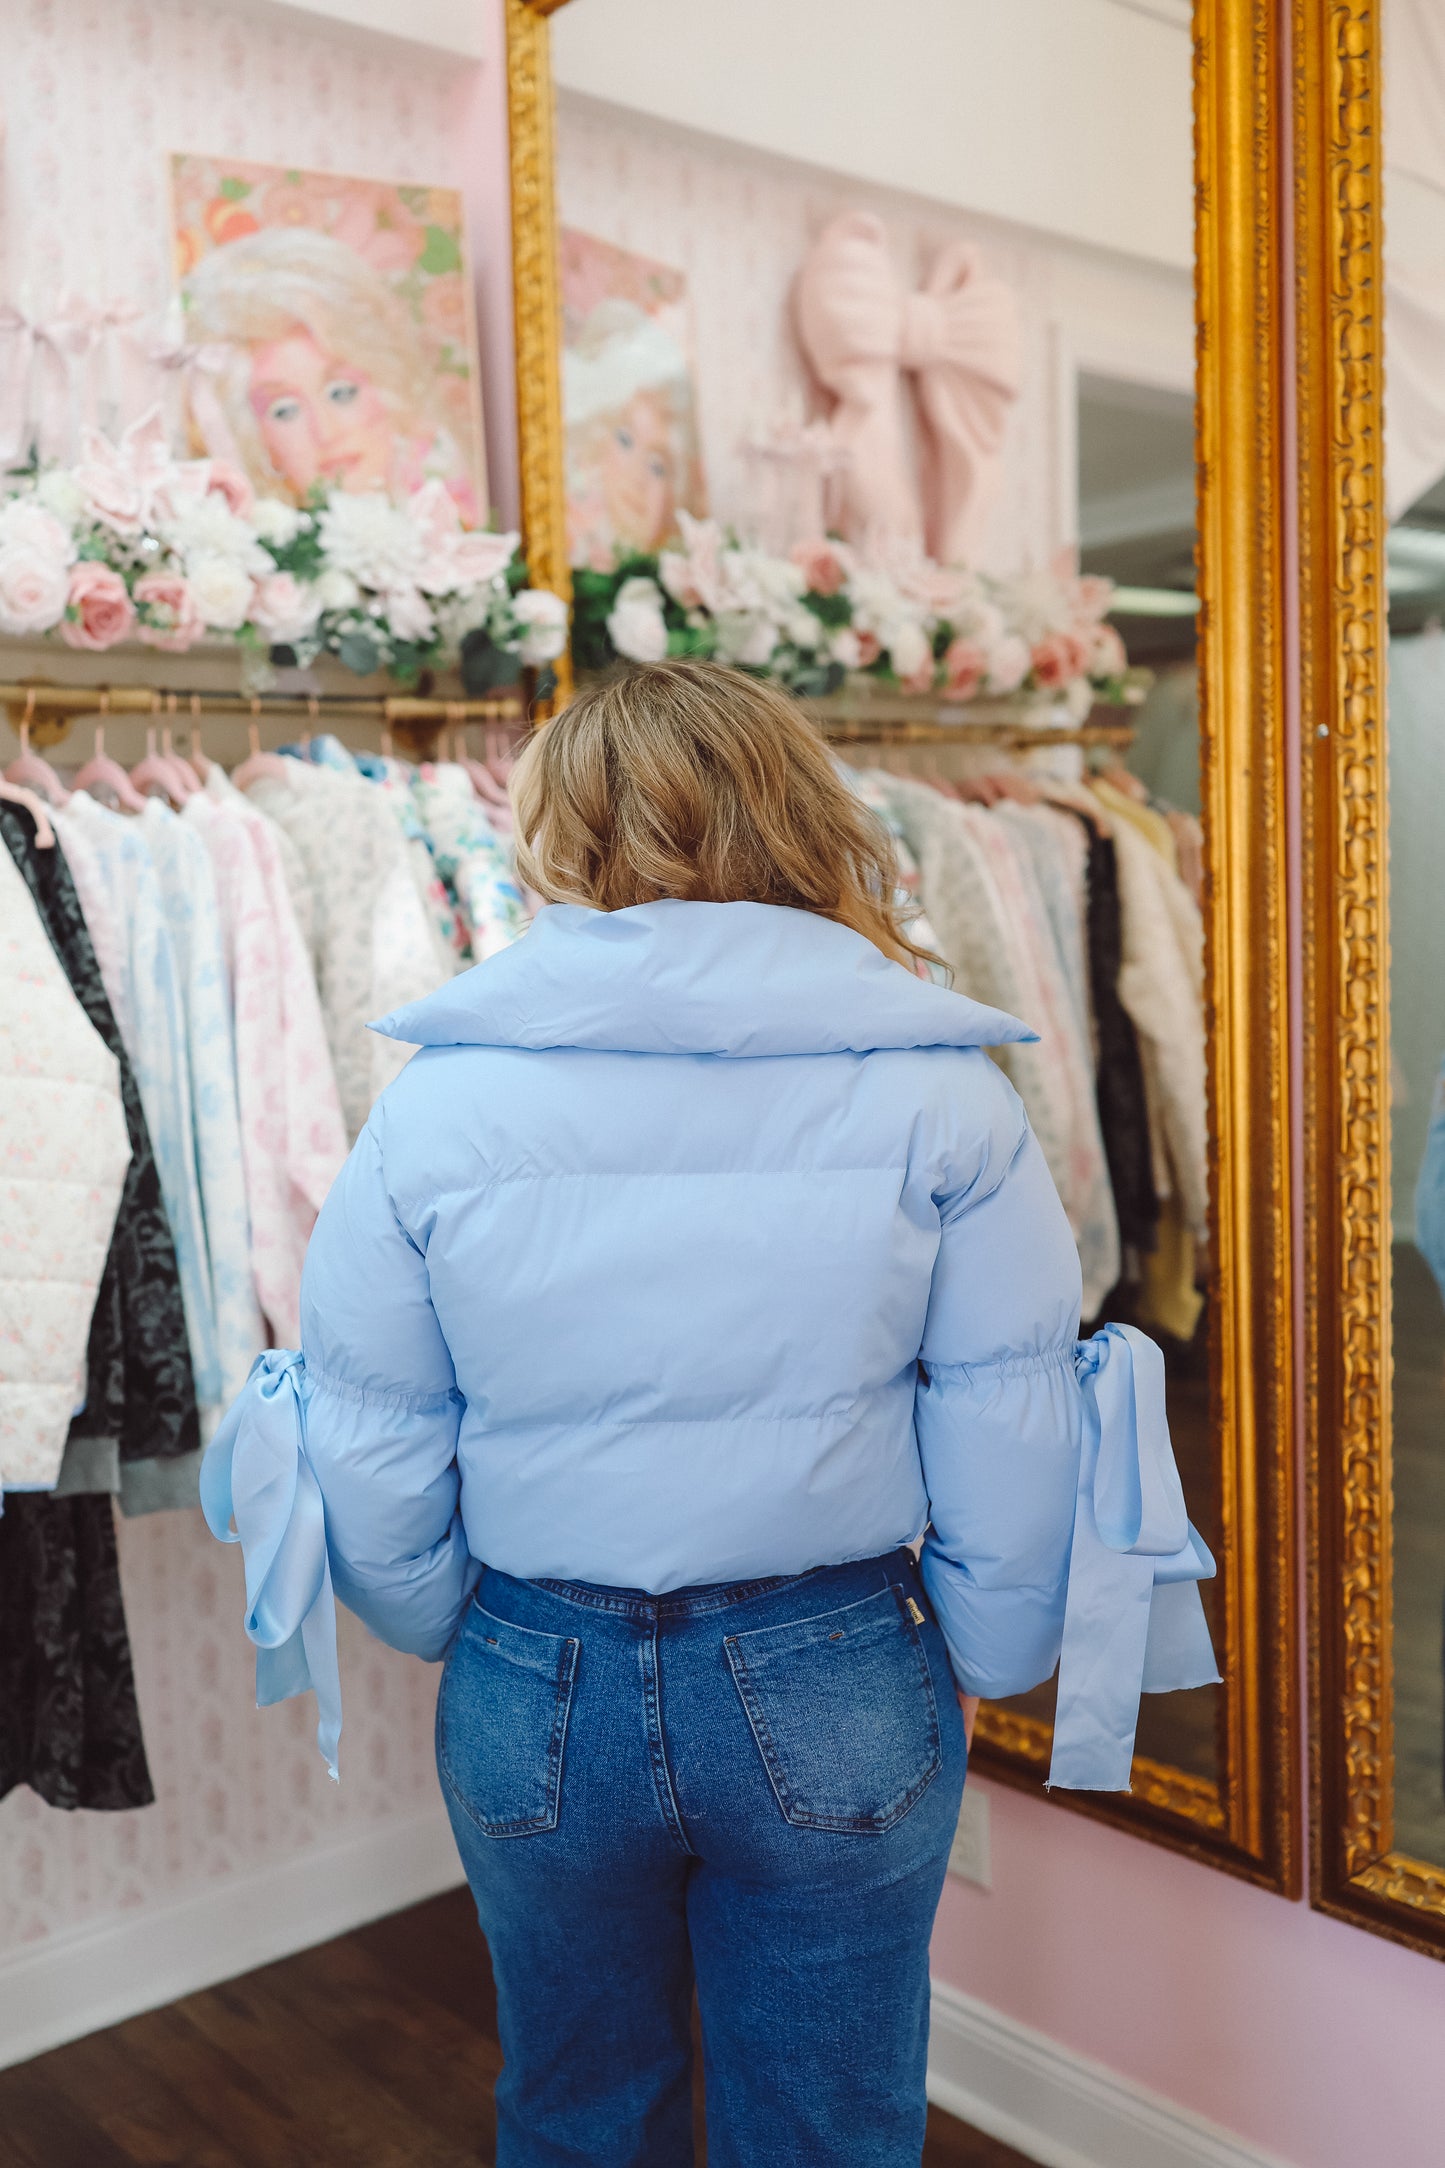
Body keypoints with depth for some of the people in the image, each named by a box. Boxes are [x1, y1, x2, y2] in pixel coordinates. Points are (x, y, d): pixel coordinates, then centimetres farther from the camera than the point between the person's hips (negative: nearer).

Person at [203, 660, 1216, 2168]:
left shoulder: (436, 1099, -9)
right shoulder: (930, 1085, -10)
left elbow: (369, 1455, -3)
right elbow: (1012, 1436, -7)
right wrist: (983, 1661, 9)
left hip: (536, 1698, 1)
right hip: (836, 1693, 0)